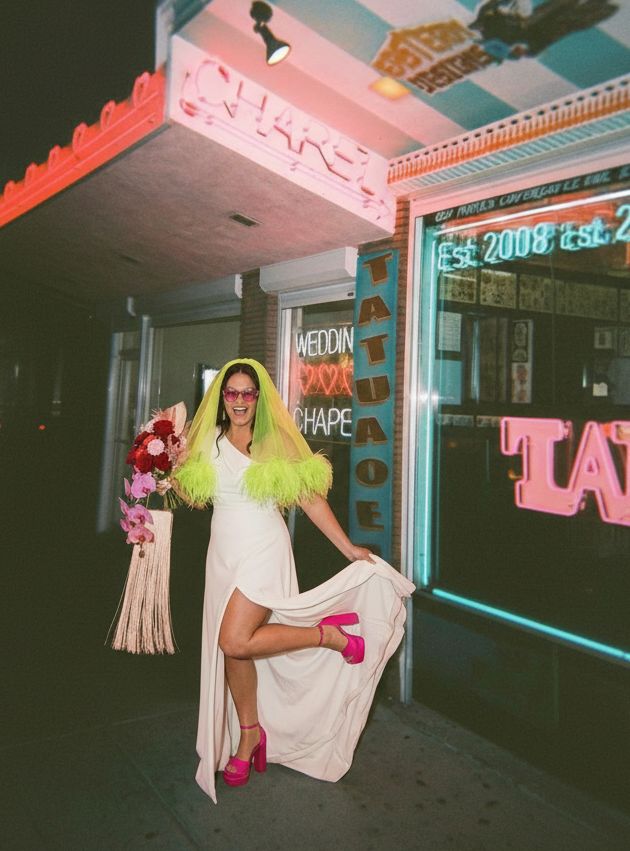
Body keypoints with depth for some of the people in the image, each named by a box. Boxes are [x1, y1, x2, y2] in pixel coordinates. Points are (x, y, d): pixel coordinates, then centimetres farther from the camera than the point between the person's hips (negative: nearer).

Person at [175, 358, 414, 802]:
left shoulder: (277, 441, -6)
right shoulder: (210, 441, 7)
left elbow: (311, 498, -6)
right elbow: (195, 495, 15)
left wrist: (349, 548, -6)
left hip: (264, 549, -5)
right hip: (224, 553, 6)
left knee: (235, 641, -20)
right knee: (228, 648, 9)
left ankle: (331, 634, -2)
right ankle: (250, 735, 32)